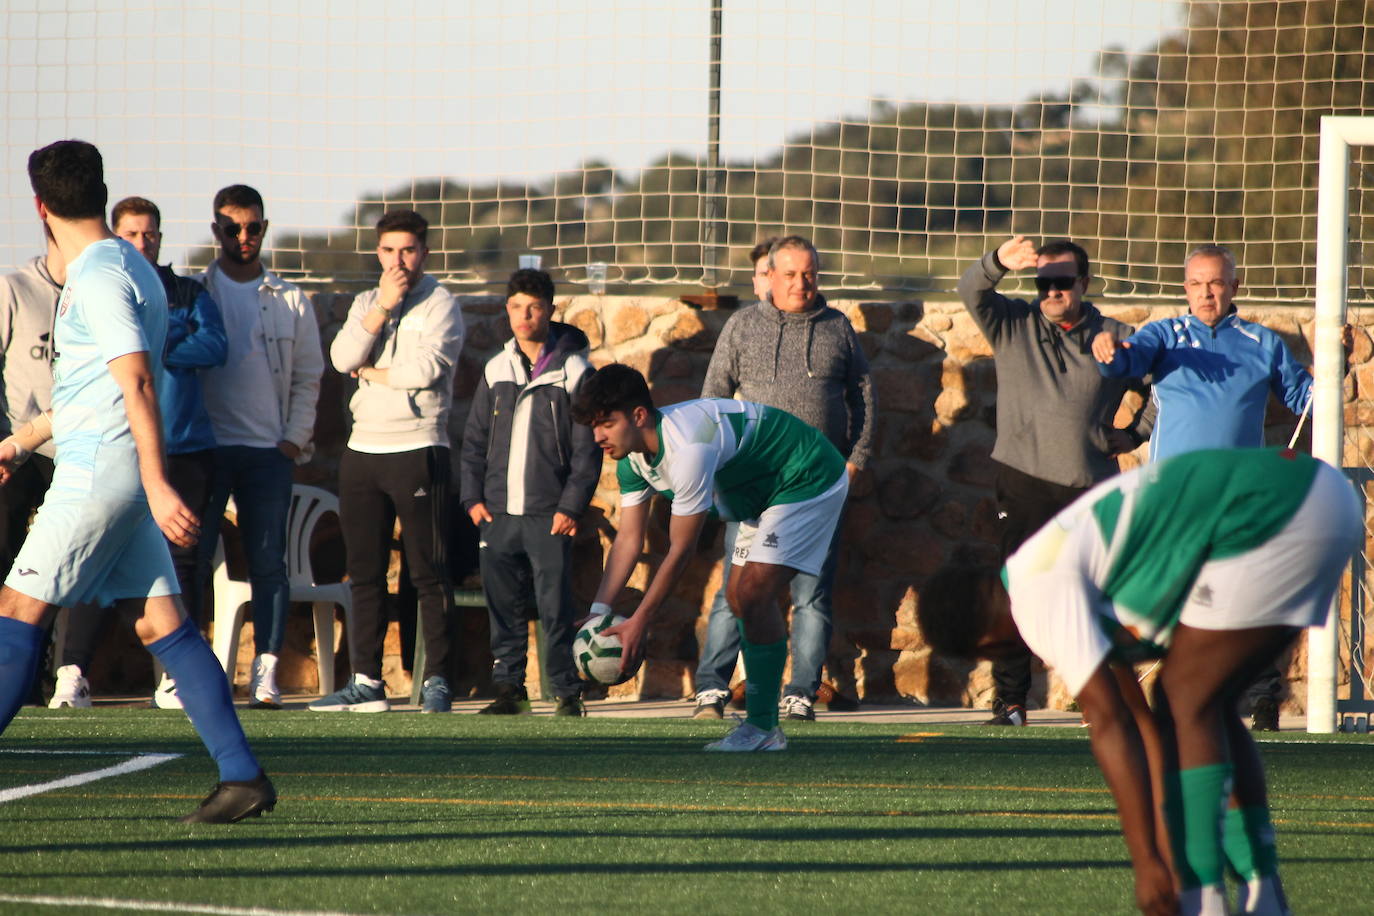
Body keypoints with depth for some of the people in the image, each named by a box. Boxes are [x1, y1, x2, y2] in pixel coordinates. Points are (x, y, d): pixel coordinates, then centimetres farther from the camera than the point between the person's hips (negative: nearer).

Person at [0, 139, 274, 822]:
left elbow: (138, 382, -21)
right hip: (123, 476, 9)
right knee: (160, 622, 4)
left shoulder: (98, 277, -12)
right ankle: (241, 775, -4)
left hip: (97, 472, -9)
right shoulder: (125, 268, 18)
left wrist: (158, 487, -26)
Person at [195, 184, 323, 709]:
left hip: (268, 450, 1)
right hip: (205, 446, -1)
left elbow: (307, 378, 11)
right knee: (192, 560, -5)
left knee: (268, 563, -2)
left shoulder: (290, 302, 10)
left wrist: (294, 440, 0)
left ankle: (265, 673, -3)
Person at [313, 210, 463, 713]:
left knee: (428, 571, -6)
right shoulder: (366, 304, 16)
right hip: (363, 447, 6)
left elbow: (427, 367, -17)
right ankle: (366, 682, 11)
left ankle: (437, 680, -5)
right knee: (365, 571, 7)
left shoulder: (439, 304, -1)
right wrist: (384, 306, -8)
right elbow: (342, 357, -1)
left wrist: (371, 371, -2)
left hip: (417, 449, -6)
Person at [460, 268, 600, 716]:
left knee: (555, 607, -7)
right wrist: (473, 497, 6)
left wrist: (571, 506, -9)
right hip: (498, 511, 4)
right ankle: (509, 687, 13)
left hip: (549, 514, -4)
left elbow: (587, 448, -2)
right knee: (502, 603, 5)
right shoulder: (497, 370, 12)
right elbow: (474, 440, 16)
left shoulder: (573, 372, -1)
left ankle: (567, 692, 0)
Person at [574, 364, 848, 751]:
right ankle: (763, 722, 15)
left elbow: (681, 550, -29)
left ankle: (763, 728, -14)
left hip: (809, 482, -10)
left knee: (754, 593, -19)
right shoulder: (632, 457, -5)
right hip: (763, 495, 10)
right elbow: (628, 538, 0)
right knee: (740, 597, 8)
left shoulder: (688, 447, -34)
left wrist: (638, 623, -25)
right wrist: (598, 613, -9)